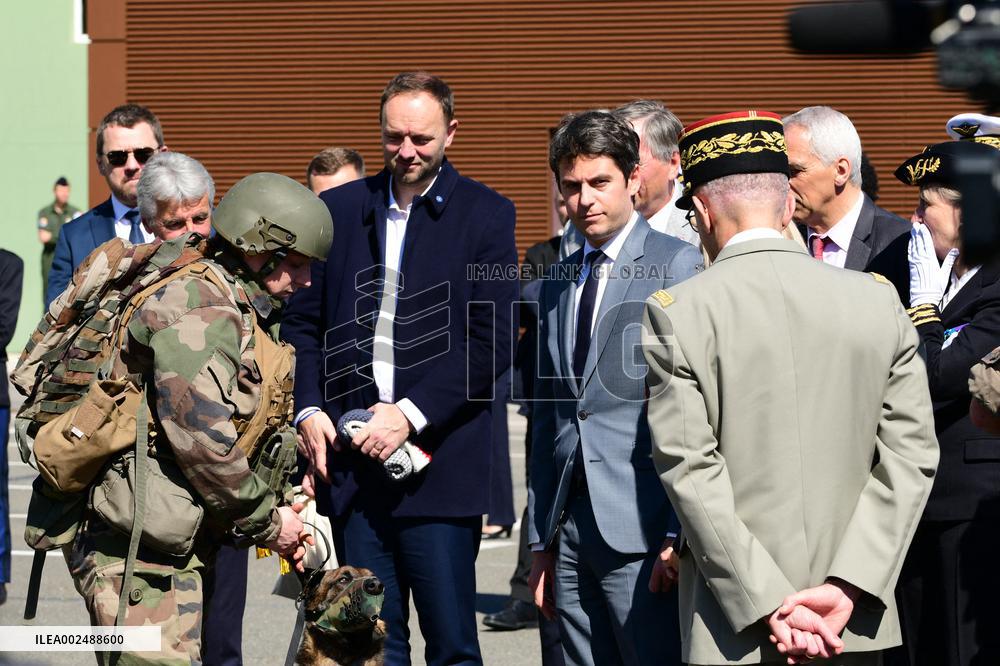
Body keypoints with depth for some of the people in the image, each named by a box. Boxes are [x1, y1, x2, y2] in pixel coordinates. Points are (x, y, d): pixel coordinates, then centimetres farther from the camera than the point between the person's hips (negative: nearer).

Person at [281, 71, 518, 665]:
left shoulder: (485, 215, 0)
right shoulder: (340, 209, 11)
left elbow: (493, 342, -6)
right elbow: (303, 321, 15)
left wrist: (411, 414, -13)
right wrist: (309, 408, -1)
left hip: (440, 461, -3)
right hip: (351, 459, 3)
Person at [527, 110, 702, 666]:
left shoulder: (679, 265, -3)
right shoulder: (559, 282, 17)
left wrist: (681, 534, -15)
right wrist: (542, 541, 17)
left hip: (642, 531, -6)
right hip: (572, 530, 6)